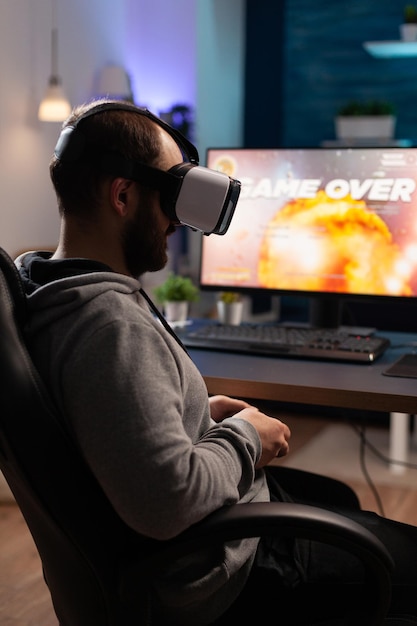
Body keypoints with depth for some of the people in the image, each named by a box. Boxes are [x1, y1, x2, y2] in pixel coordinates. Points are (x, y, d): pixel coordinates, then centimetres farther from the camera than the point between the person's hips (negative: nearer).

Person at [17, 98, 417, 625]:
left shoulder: (52, 297, 0)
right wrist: (243, 438, -21)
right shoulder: (112, 325, -34)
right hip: (216, 572, -10)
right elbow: (167, 500, -39)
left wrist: (200, 413, 6)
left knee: (339, 497, 31)